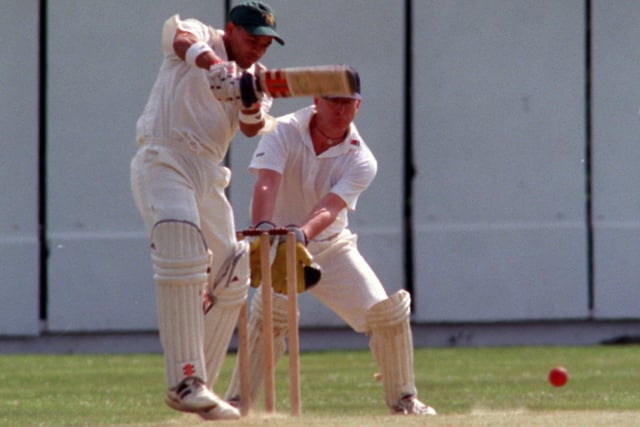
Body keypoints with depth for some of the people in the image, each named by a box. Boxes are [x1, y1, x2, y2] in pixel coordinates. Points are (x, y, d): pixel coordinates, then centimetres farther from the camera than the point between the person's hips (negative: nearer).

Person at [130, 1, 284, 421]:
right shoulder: (199, 37, 2)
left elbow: (252, 127, 1)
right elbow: (182, 37, -23)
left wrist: (252, 102, -22)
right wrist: (216, 67, -41)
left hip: (208, 176, 8)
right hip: (164, 162, -8)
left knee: (228, 283, 9)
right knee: (182, 256, -26)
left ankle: (199, 387, 18)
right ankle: (185, 381, -33)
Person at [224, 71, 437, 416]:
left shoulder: (361, 160, -13)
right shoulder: (283, 133, -16)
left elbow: (329, 208, -29)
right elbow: (266, 184, -33)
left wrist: (302, 232, -51)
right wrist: (263, 227, -53)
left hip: (331, 245, 3)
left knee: (390, 314, -5)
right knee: (268, 316, -27)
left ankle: (402, 399, 13)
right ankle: (237, 401, -21)